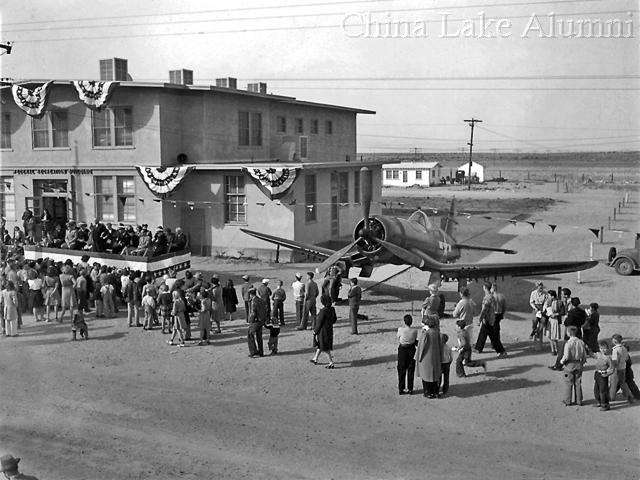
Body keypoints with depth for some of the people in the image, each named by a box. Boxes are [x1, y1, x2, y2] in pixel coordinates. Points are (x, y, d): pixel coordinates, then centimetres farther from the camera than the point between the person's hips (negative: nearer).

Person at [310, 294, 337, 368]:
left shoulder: (323, 311, -25)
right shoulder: (332, 309, -4)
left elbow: (319, 323, -20)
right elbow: (334, 319, 8)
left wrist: (315, 331, -9)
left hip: (323, 331, -8)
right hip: (329, 329, 8)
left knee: (325, 348, 2)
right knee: (320, 345, 23)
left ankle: (332, 363, 6)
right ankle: (315, 359, 39)